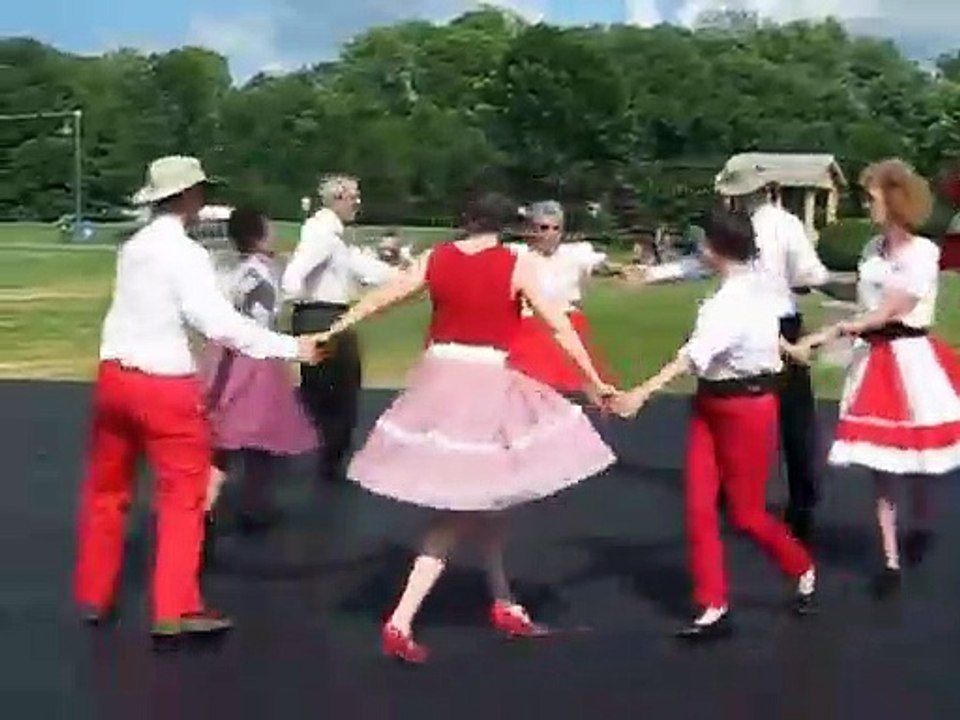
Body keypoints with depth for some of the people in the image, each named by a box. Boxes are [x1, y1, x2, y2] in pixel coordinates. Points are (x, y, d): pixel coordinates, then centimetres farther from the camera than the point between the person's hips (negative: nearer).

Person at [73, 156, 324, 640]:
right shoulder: (186, 253, -13)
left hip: (114, 375, 7)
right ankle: (175, 609, 2)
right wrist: (290, 347, -17)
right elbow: (219, 323, -20)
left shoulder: (134, 247, 11)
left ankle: (93, 596, 29)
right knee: (184, 494, 3)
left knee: (107, 489, 18)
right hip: (164, 386, -7)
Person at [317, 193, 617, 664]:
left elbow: (377, 300, 12)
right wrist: (594, 381, 4)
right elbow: (560, 326, -4)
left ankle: (504, 607, 30)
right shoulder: (516, 266, -5)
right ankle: (399, 624, -3)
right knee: (469, 506, 3)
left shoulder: (434, 259, 5)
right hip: (487, 384, -5)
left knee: (476, 500, 18)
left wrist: (329, 333, 24)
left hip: (440, 380, 5)